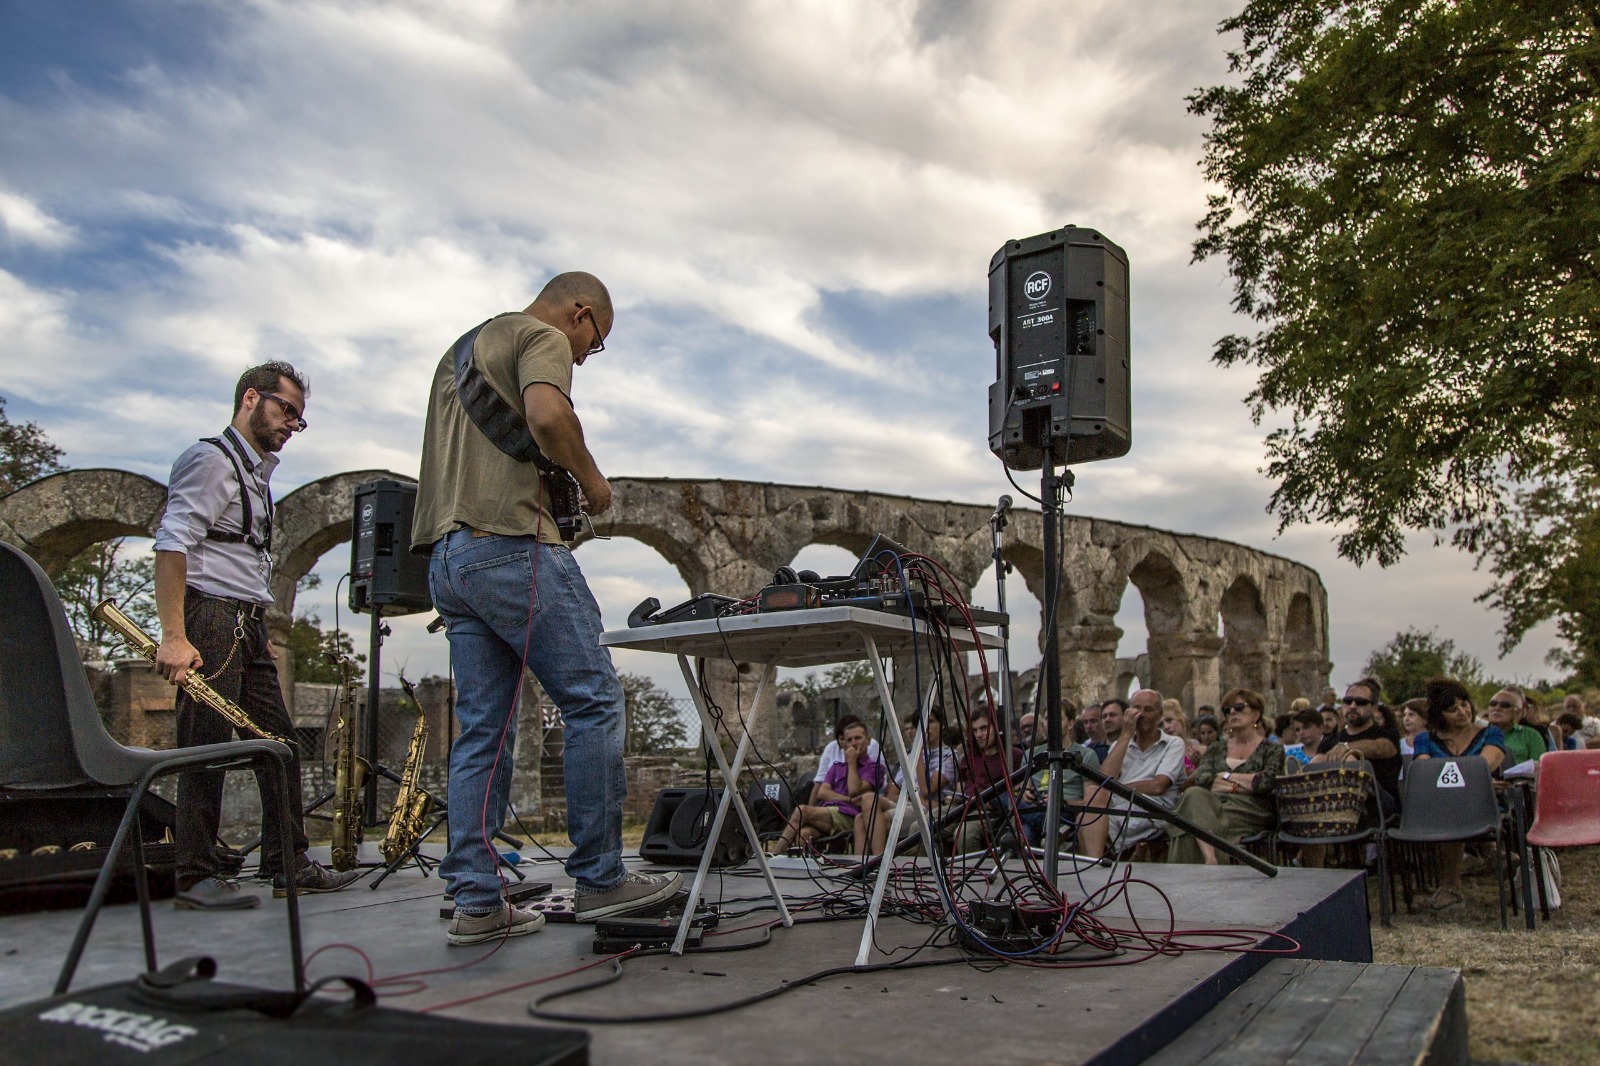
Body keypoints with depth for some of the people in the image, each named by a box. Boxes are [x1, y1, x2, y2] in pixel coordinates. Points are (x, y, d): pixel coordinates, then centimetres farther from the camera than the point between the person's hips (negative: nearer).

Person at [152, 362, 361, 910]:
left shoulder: (257, 474, 22)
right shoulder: (210, 459, -6)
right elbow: (171, 546, -15)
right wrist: (173, 637, -23)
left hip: (248, 626, 9)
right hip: (211, 619, -9)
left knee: (280, 742, 7)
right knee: (206, 748, -6)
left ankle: (290, 865, 13)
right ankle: (197, 878, 1)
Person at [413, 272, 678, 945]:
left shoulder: (462, 348, 30)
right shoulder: (542, 338, 1)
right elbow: (547, 415, -21)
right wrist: (591, 478, -5)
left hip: (448, 557, 9)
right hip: (512, 545, -9)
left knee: (483, 729, 7)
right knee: (593, 699, -4)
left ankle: (476, 903, 6)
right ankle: (599, 878, -1)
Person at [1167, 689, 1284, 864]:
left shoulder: (1272, 750, 16)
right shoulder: (1216, 749, 27)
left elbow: (1267, 782, -6)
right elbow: (1200, 778, 5)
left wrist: (1226, 776, 4)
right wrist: (1247, 783, -2)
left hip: (1250, 811, -4)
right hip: (1213, 803, 4)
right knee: (1194, 794, -36)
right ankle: (1210, 858, -45)